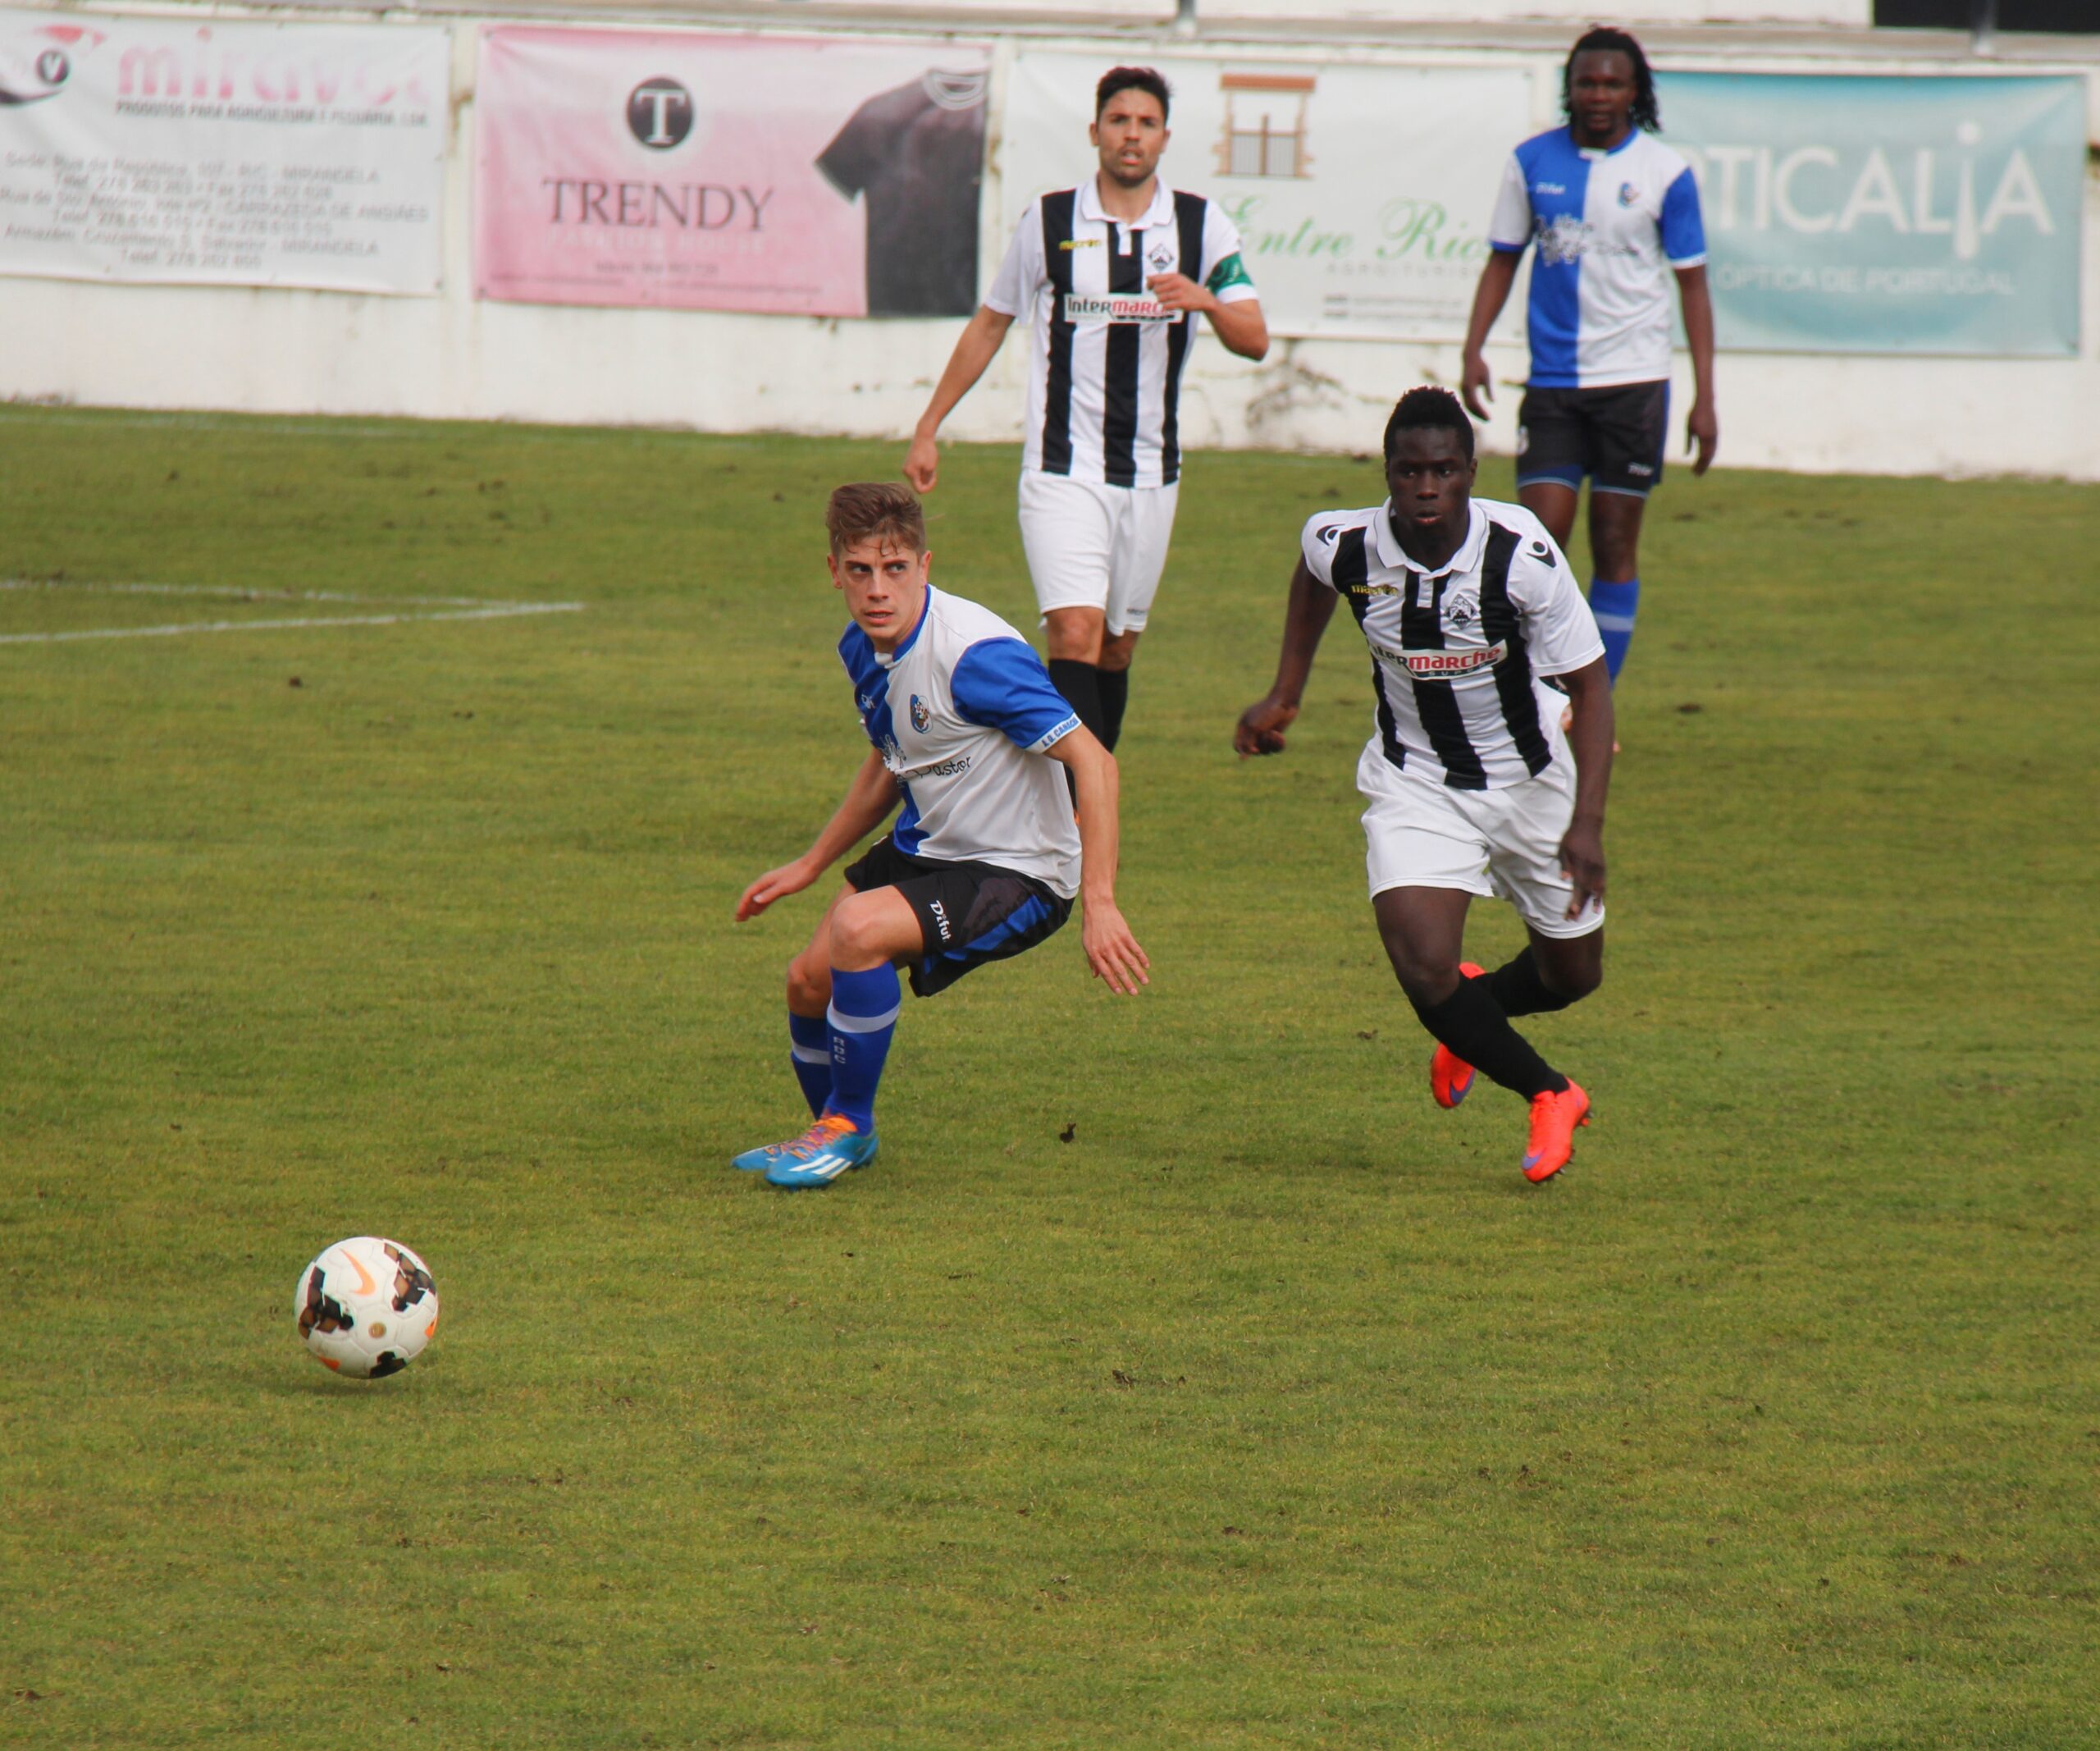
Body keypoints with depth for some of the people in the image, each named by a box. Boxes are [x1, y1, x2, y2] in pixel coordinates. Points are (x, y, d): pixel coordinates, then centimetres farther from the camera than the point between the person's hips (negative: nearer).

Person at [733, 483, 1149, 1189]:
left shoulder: (976, 654, -28)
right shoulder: (864, 649, -1)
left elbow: (1093, 762, -27)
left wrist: (1099, 904, -31)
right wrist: (811, 865, 23)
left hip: (1018, 872, -9)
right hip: (927, 847, 9)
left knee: (858, 930, -28)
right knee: (809, 979, 6)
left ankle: (849, 1125, -6)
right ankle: (832, 1132, 36)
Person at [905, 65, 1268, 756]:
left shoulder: (1204, 227, 3)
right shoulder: (1048, 222, 1)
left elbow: (1254, 342, -2)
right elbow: (988, 324, 13)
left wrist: (1207, 300, -23)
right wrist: (928, 429, 12)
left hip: (1151, 476, 3)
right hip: (1062, 472, -3)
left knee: (1115, 649, 9)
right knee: (1075, 636, -17)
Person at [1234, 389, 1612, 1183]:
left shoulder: (1522, 554, -27)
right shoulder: (1345, 546, -20)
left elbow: (1590, 688, -20)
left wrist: (1588, 822, -29)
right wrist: (1284, 695, 11)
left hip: (1530, 779, 0)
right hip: (1413, 783, 0)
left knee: (1572, 973, 14)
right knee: (1424, 969, -19)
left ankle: (1474, 1008, 50)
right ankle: (1550, 1095, 9)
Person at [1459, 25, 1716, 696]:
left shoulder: (1664, 173, -3)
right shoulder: (1533, 161, 3)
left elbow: (1692, 283, 1)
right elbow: (1502, 259, 11)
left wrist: (1705, 399, -3)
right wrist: (1473, 350, -2)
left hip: (1634, 381, -1)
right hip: (1552, 382, 1)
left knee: (1615, 547, 3)